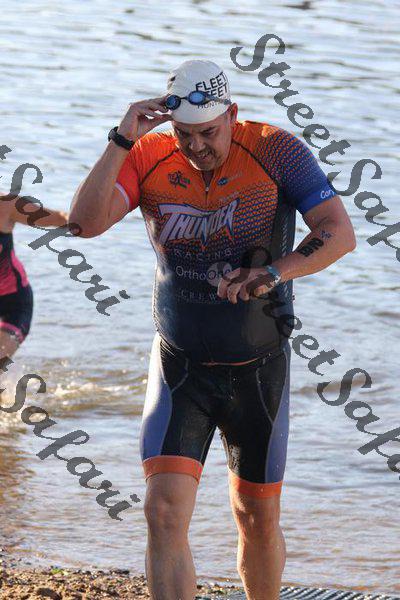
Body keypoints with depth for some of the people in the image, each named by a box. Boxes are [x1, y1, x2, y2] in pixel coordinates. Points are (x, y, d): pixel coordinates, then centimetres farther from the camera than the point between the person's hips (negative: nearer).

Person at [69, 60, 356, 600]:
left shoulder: (275, 150, -12)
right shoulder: (150, 159, -7)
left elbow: (339, 234, -19)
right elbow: (86, 221, -20)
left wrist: (273, 272, -34)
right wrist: (122, 141, -27)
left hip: (258, 369, 0)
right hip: (180, 368, 0)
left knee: (259, 519, 13)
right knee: (166, 513, -15)